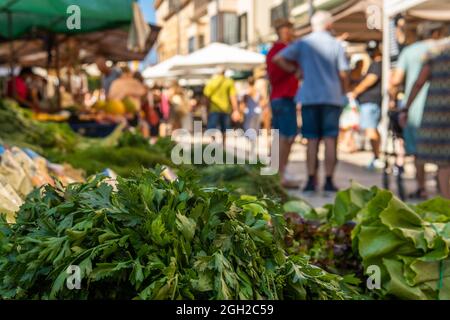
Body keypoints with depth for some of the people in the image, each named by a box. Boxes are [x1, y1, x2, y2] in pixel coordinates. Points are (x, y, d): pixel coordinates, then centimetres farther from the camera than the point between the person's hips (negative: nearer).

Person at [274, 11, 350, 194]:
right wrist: (344, 93, 15)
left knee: (312, 140, 5)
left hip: (309, 97, 1)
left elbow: (278, 58, -3)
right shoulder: (336, 45, 3)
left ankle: (311, 181, 4)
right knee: (330, 140, 1)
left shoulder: (303, 43, 5)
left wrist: (294, 70, 9)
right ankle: (329, 181, 0)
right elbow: (343, 74, 1)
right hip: (332, 97, -1)